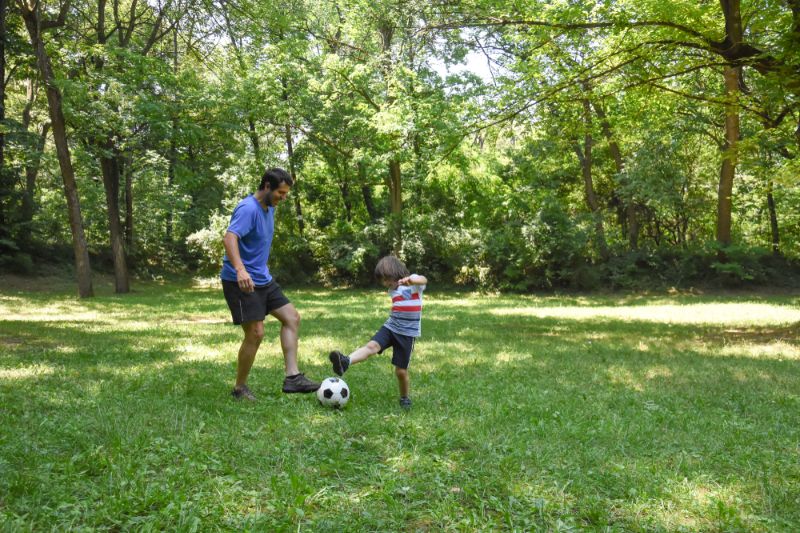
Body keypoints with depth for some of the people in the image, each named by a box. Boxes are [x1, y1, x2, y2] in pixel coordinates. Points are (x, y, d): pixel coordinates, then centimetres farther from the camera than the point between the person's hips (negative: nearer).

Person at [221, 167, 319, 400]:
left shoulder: (269, 207, 9)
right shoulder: (248, 209, -20)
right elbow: (229, 238, -36)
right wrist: (240, 270, -51)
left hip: (263, 279, 9)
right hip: (242, 282, -9)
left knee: (292, 317, 3)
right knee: (256, 333, -10)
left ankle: (292, 377, 3)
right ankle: (239, 389, 9)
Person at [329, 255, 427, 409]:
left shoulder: (413, 282, -10)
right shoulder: (393, 290, 11)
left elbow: (424, 280, -35)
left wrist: (410, 280, -54)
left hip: (408, 333, -5)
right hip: (391, 327, 5)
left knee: (401, 370, -1)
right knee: (371, 346, -23)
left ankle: (404, 398, 23)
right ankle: (345, 362, -44)